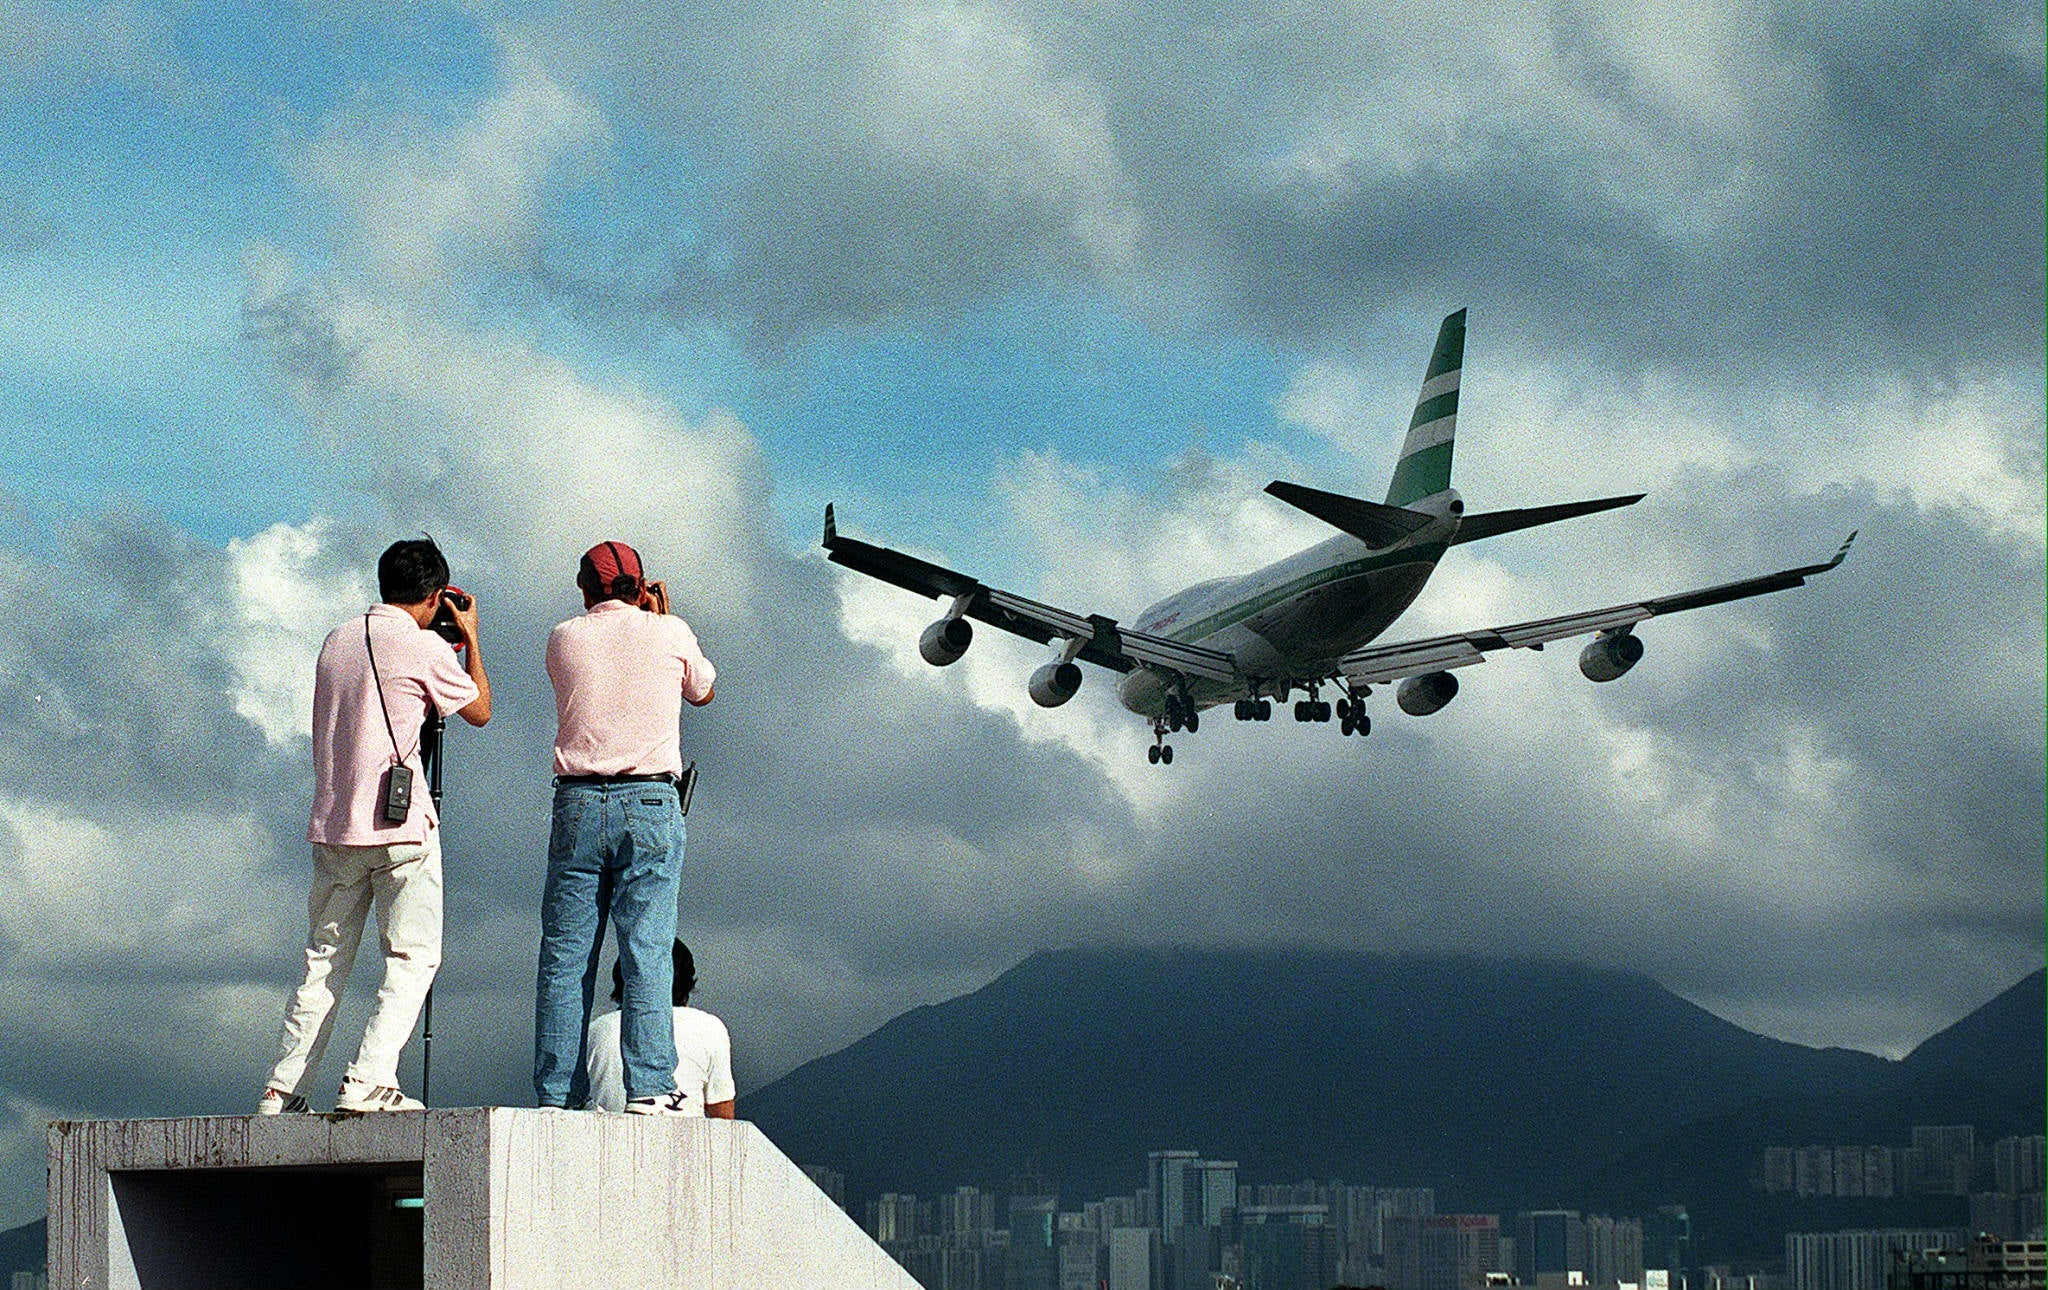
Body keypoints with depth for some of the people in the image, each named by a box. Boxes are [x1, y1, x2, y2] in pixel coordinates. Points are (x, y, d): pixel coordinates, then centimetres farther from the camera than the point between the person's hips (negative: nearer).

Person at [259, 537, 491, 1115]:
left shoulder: (337, 640, 12)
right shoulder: (422, 646, -6)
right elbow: (479, 711, 8)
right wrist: (471, 638, 20)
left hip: (333, 824, 6)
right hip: (401, 827, -6)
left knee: (324, 959, 11)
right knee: (412, 957, -2)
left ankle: (281, 1089, 7)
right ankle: (368, 1079, -15)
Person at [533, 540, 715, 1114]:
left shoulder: (562, 640, 7)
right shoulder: (668, 633, 4)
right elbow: (702, 691, 23)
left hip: (577, 803, 1)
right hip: (649, 803, -1)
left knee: (565, 956, 2)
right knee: (647, 949, -6)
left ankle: (556, 1095, -1)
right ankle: (649, 1088, -14)